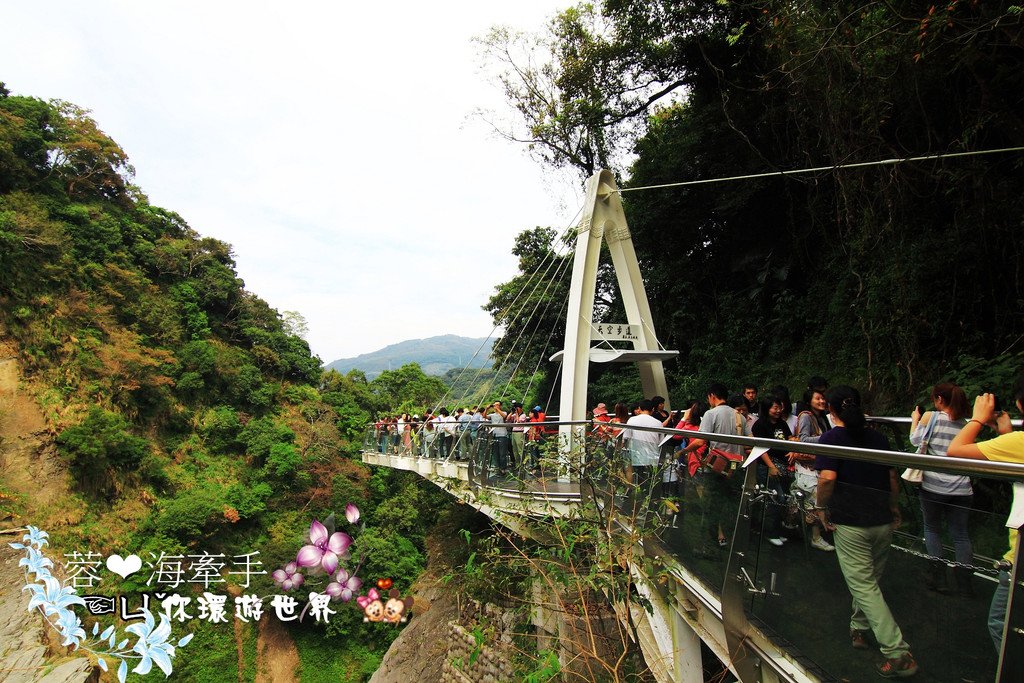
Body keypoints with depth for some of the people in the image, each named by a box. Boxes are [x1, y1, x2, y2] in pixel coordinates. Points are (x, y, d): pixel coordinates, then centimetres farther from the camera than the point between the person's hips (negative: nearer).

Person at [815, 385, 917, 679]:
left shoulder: (831, 438, -12)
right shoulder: (878, 437, 6)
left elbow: (827, 478, -23)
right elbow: (893, 477, 12)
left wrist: (822, 507, -8)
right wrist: (894, 508, 26)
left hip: (850, 523, -6)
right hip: (883, 522, 6)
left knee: (863, 586, 1)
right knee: (870, 579, 22)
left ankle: (898, 653, -2)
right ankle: (860, 629, 37)